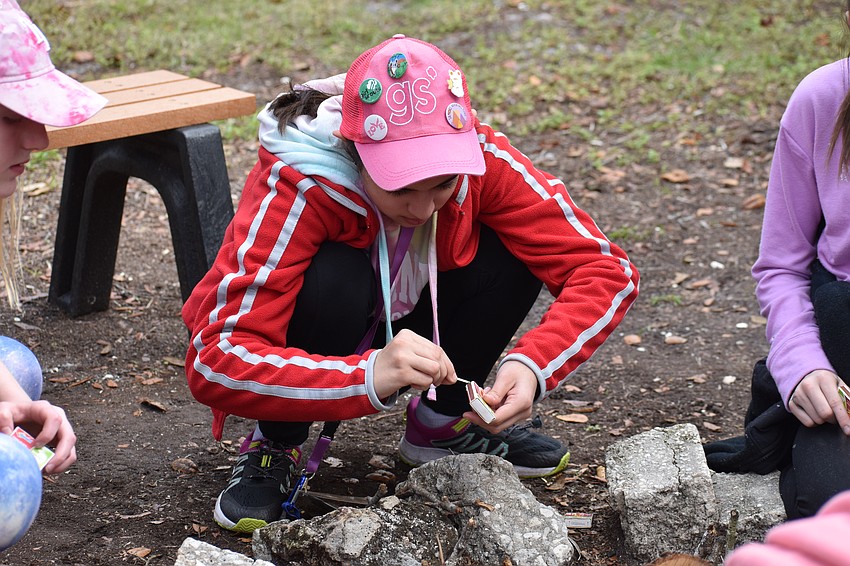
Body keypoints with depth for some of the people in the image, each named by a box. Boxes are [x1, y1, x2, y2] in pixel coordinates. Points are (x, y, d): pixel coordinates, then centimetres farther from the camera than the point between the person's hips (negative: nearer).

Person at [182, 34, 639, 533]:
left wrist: (531, 365, -42)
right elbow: (216, 363, -42)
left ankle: (442, 422, 3)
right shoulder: (297, 189, -35)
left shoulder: (482, 157, -24)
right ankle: (275, 446, -10)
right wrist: (370, 376, -56)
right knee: (334, 280, -36)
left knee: (513, 252, -21)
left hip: (394, 327, 4)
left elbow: (606, 269, -24)